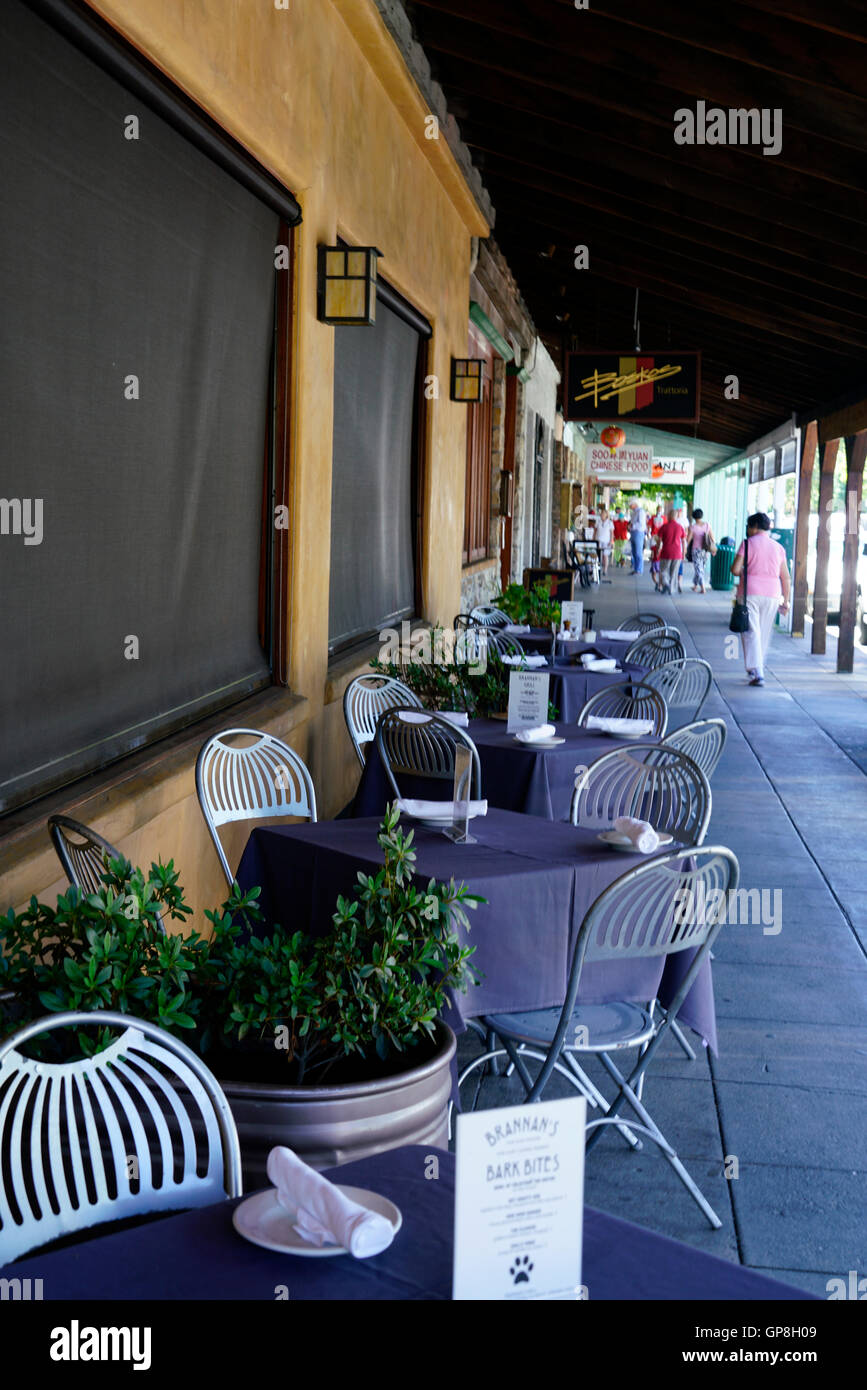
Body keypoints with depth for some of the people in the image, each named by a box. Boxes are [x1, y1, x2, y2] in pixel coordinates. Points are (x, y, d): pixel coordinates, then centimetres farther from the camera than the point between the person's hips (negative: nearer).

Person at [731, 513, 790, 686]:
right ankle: (758, 669, 23)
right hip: (772, 595, 4)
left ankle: (757, 673, -17)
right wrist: (786, 601, 15)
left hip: (750, 593, -4)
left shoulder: (748, 543, -3)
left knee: (751, 633, -5)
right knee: (764, 633, 14)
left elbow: (735, 569, -10)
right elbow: (785, 577, 10)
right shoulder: (778, 547, 10)